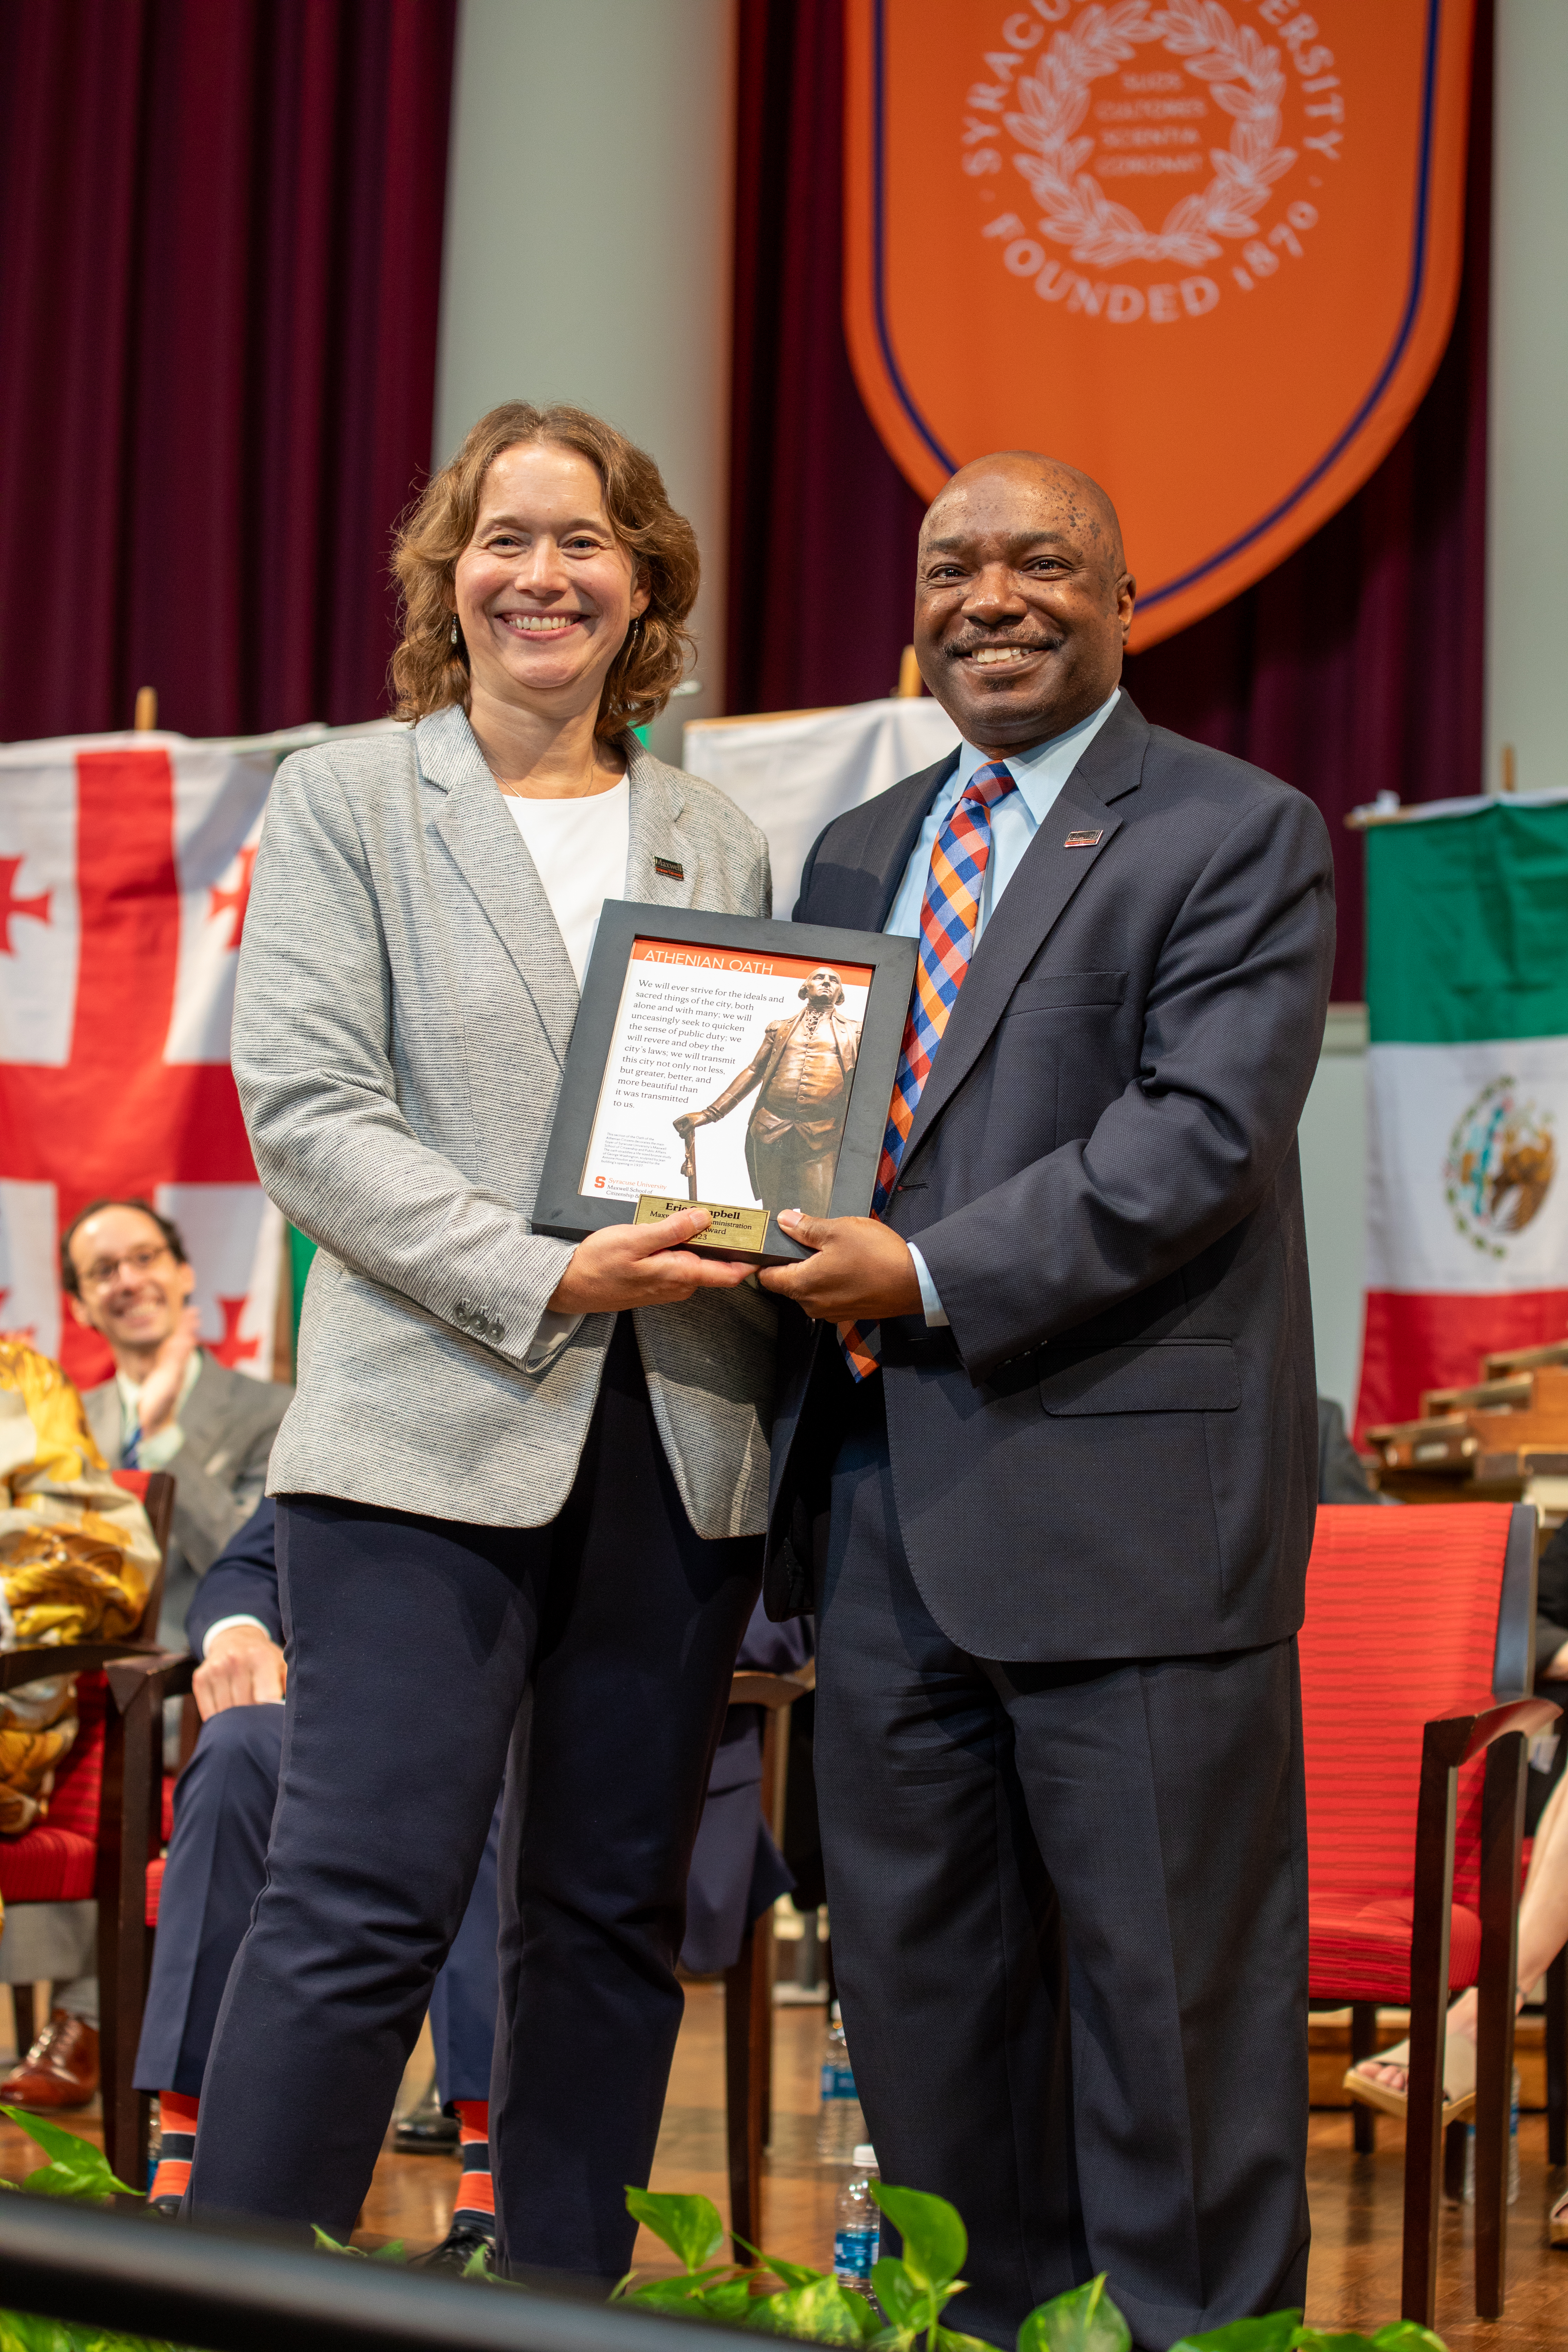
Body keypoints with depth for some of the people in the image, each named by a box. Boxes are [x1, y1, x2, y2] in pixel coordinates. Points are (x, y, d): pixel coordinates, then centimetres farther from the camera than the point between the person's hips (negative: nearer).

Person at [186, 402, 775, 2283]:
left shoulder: (717, 843, 16)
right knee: (362, 1901, -11)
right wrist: (541, 1279, -15)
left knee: (612, 1916, 8)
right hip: (433, 1431, -4)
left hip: (675, 1446, 4)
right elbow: (303, 1107, -6)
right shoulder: (346, 804, 4)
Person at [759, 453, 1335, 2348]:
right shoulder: (856, 854, 20)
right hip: (883, 1510, 7)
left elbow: (1203, 1129, -13)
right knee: (916, 1979, 11)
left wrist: (934, 1279, -19)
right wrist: (776, 1231, -1)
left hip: (1121, 1509, -7)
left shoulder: (1236, 837, -2)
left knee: (1163, 1991, -1)